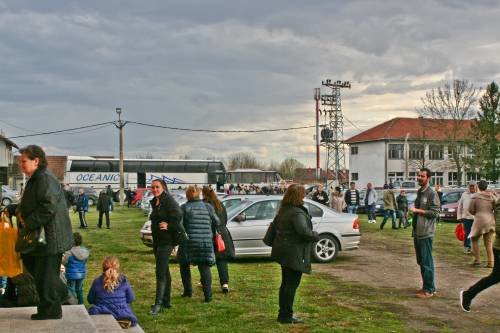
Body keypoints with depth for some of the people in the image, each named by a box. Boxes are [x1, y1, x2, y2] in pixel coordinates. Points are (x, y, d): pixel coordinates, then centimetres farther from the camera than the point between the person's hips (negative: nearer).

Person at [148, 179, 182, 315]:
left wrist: (169, 226, -17)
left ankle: (158, 304, -10)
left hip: (166, 241, -10)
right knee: (164, 271, 15)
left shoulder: (169, 201, -15)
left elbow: (178, 215, -24)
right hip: (157, 240, 10)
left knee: (160, 271, -12)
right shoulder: (154, 202, 13)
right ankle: (166, 301, 24)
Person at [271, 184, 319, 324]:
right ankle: (286, 316, 2)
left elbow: (276, 224, 23)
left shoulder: (283, 211, 10)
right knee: (292, 284, -2)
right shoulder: (297, 213, -21)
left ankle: (283, 313, 25)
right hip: (294, 253, -10)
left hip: (284, 252, 10)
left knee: (286, 283, 18)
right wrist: (316, 236, -14)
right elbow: (303, 231, -30)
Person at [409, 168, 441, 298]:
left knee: (427, 262, -6)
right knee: (421, 262, 13)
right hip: (417, 232, 9)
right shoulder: (419, 192, 17)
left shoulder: (432, 193, -9)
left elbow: (435, 212, -15)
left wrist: (417, 210, -16)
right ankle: (426, 286, 22)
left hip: (426, 233, -9)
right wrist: (412, 213, 12)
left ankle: (429, 290, 0)